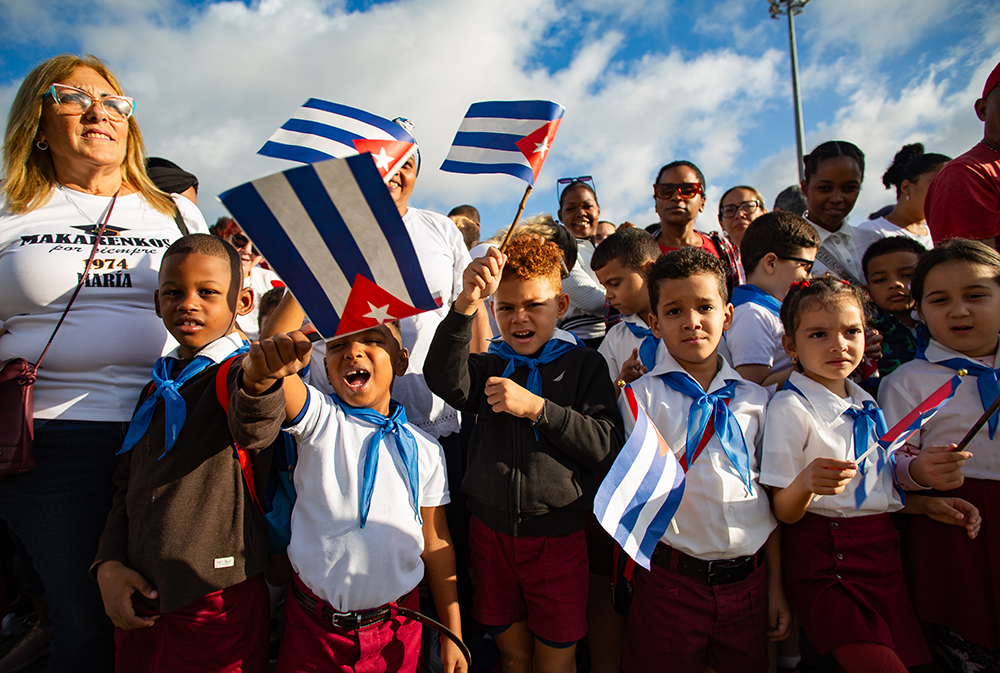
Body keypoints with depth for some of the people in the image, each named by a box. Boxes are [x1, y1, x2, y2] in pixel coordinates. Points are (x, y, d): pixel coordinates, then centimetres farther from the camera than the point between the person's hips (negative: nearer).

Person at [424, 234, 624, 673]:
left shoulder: (584, 364, -1)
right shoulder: (490, 366, 3)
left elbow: (608, 446, -11)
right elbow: (444, 379, -20)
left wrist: (536, 407, -19)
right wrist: (466, 302, -33)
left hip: (558, 538, -2)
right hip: (491, 533, 2)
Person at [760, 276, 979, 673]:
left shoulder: (866, 404, 10)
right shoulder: (790, 408, -12)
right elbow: (783, 513, -13)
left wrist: (929, 505, 9)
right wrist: (807, 483, -32)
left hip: (883, 551, 7)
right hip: (823, 561, -7)